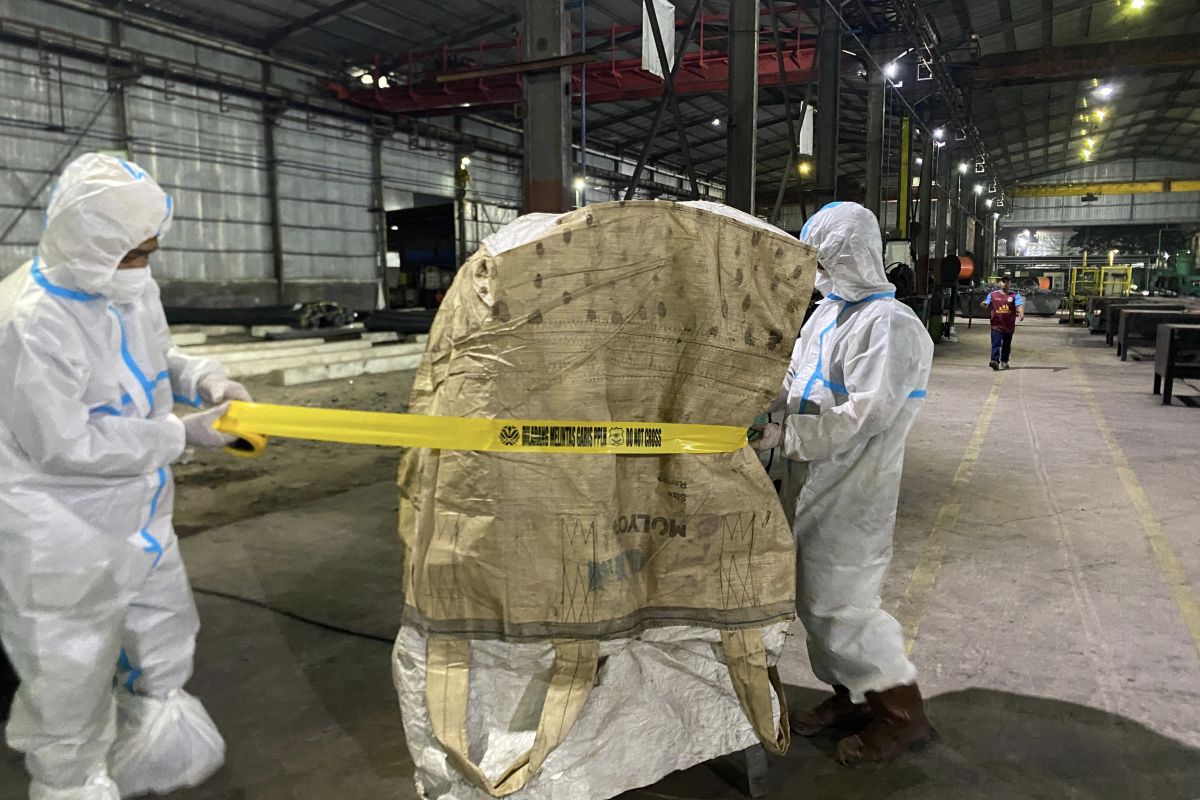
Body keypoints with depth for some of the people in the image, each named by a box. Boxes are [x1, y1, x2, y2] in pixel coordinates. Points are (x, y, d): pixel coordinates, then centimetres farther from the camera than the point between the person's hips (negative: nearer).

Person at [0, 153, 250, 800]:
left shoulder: (129, 286, -4)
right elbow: (65, 444, -26)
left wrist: (203, 379, -6)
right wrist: (183, 434, -23)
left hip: (136, 517, 9)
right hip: (61, 537, -9)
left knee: (165, 638, 25)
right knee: (72, 676, 10)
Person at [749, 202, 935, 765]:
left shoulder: (890, 325, -16)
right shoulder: (826, 314, 12)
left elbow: (863, 416, -24)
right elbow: (794, 381, 16)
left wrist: (783, 437, -22)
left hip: (852, 490, -9)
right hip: (812, 481, 9)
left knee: (838, 605, -2)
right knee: (813, 598, 16)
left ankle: (901, 714, 17)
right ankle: (850, 697, 35)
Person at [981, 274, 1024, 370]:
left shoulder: (1015, 295, 2)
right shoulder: (993, 294, 8)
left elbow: (1019, 305, -13)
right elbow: (987, 305, 8)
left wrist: (1021, 314, -33)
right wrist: (984, 304, -19)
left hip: (1009, 326, 1)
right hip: (996, 325, -1)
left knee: (1007, 345, 13)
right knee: (996, 344, -12)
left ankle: (1004, 361, 27)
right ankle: (995, 361, -21)